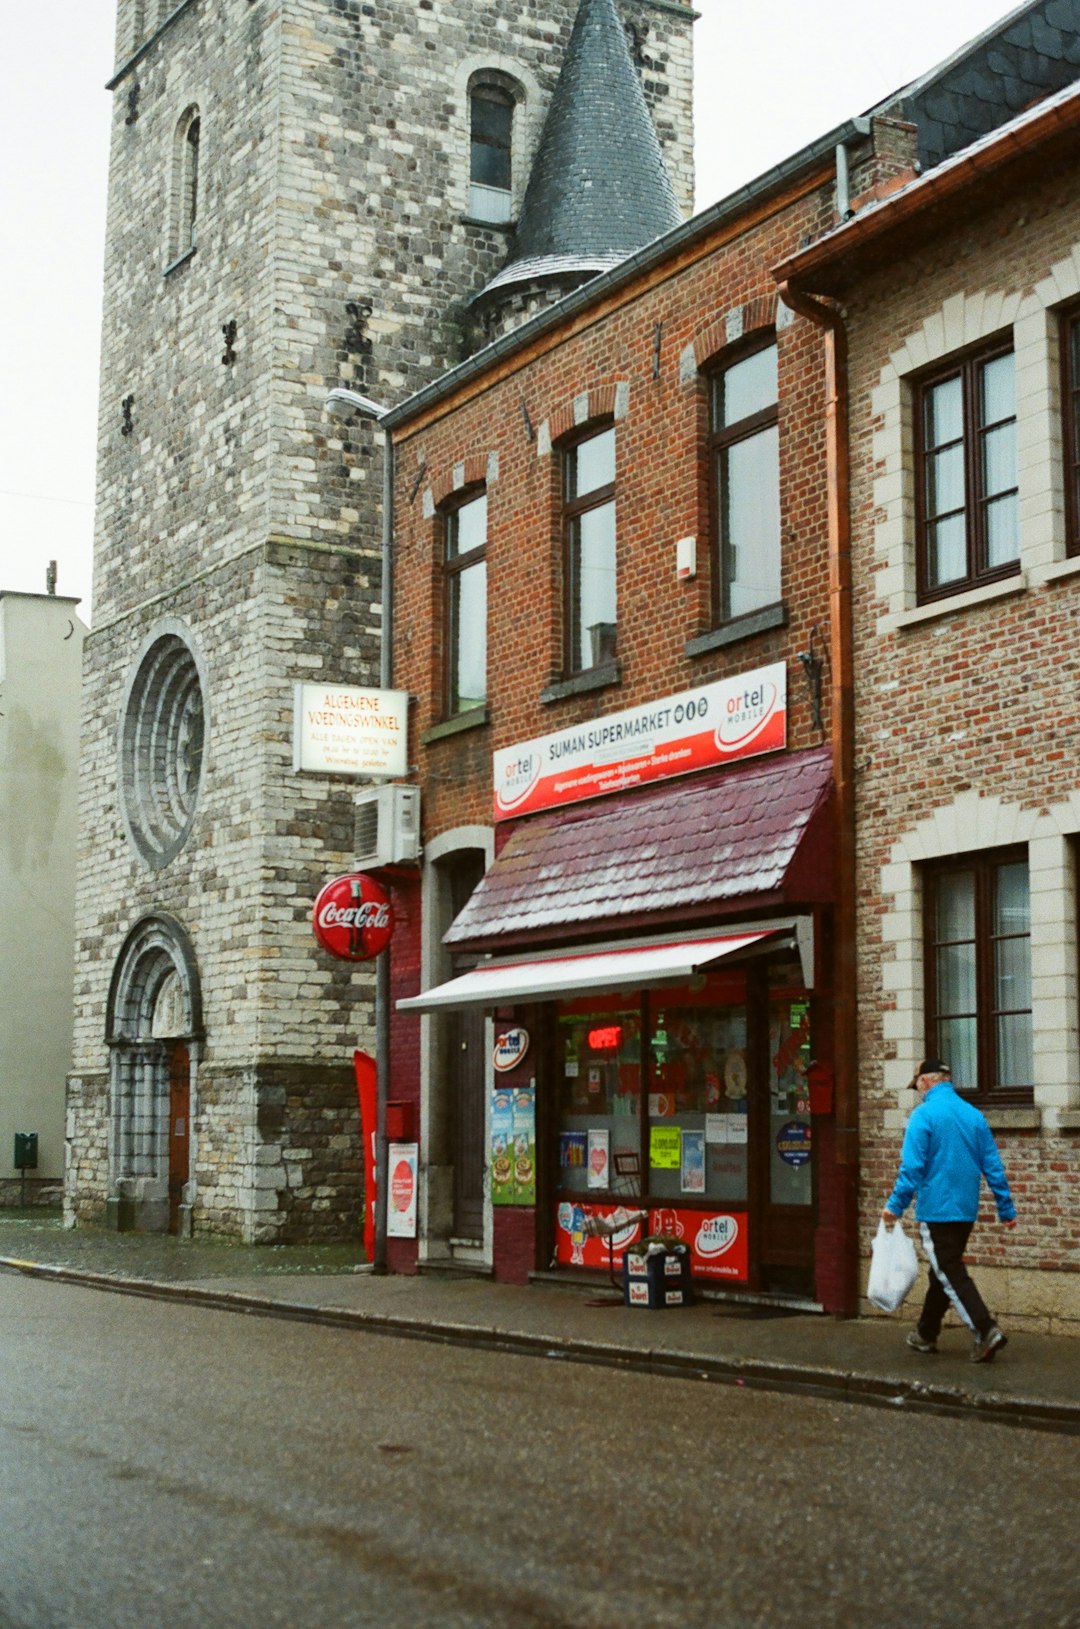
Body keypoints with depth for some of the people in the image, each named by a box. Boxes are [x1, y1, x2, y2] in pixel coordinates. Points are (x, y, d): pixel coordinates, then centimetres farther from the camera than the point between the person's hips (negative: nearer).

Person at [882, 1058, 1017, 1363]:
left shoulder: (924, 1114, -11)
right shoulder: (973, 1114, 7)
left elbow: (912, 1166, -16)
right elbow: (993, 1166, 8)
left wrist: (896, 1205, -10)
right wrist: (1006, 1208, 12)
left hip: (936, 1209, -7)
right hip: (966, 1209, 7)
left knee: (950, 1275, -4)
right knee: (943, 1272, 18)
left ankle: (985, 1332, -17)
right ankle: (926, 1334, 28)